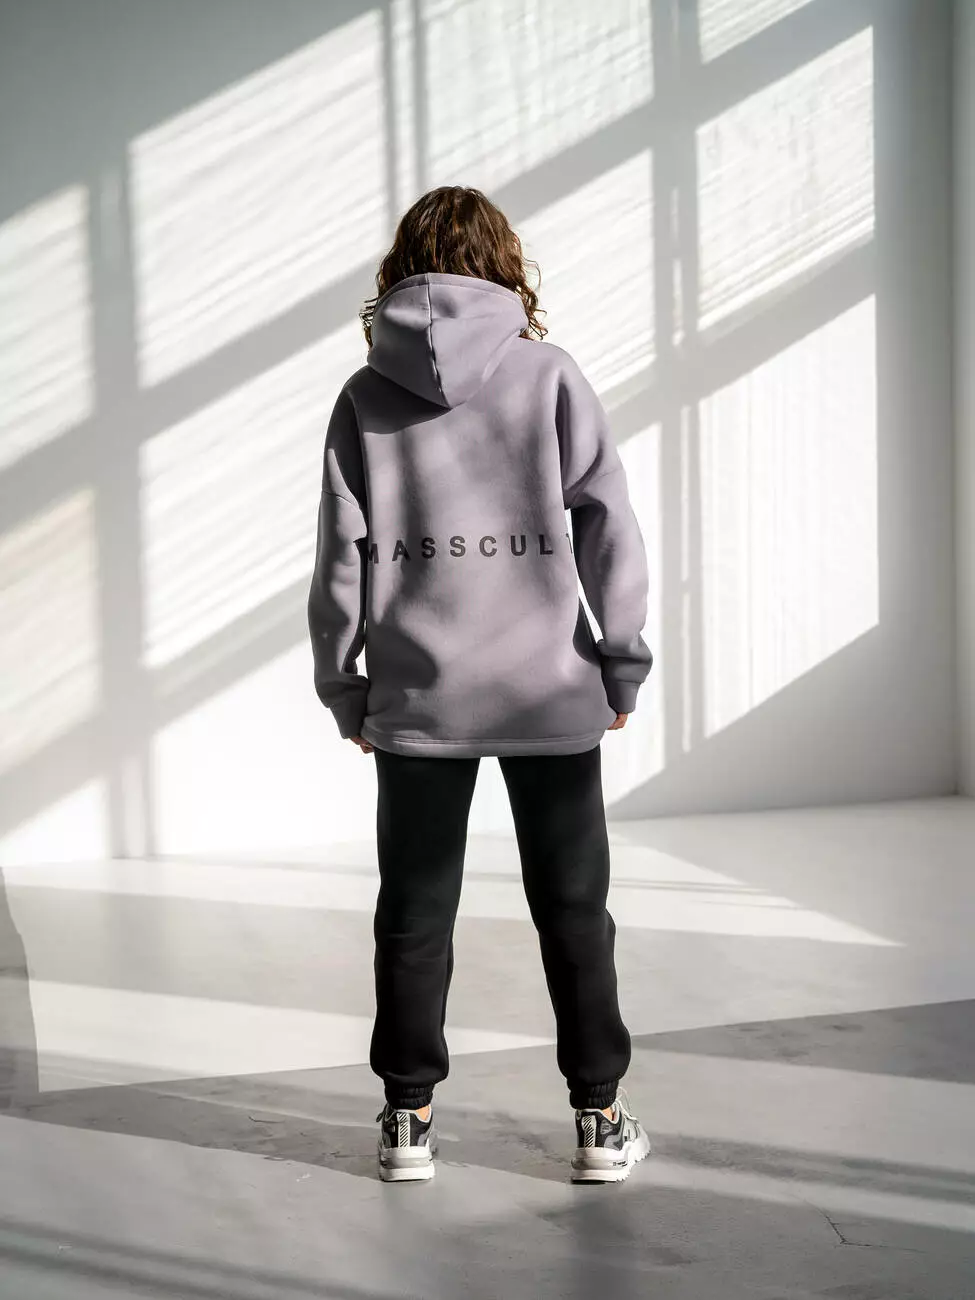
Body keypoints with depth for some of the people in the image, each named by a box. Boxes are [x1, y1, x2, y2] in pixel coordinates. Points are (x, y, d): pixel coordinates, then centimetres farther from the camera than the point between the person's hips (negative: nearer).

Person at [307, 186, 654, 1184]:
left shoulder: (365, 398, 2)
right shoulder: (549, 373, -1)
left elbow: (341, 555, 1)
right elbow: (608, 522, -4)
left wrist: (340, 684, 10)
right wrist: (623, 662, 3)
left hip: (416, 696, 1)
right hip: (551, 690, -1)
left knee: (414, 909, 12)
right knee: (572, 905, 9)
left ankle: (408, 1117, 17)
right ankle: (600, 1119, 13)